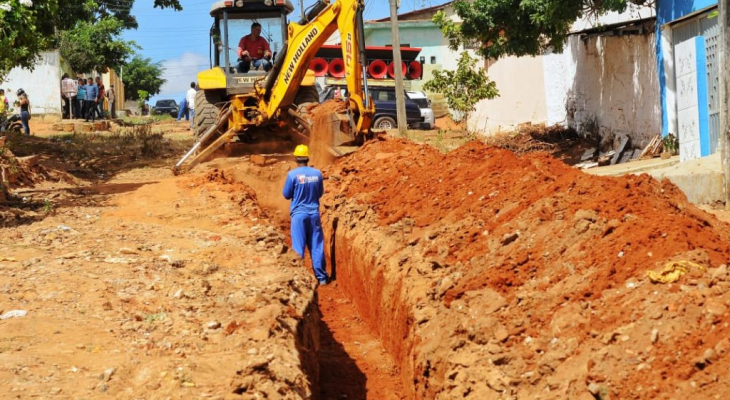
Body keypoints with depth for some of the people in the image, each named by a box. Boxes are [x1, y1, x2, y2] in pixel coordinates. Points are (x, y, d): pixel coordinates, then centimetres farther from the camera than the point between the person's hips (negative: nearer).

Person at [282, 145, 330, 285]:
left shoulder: (292, 174, -11)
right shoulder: (317, 173, -1)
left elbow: (286, 195, -2)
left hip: (298, 214, -3)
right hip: (314, 214, 3)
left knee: (298, 247, 3)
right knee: (316, 246, 9)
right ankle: (321, 277, 12)